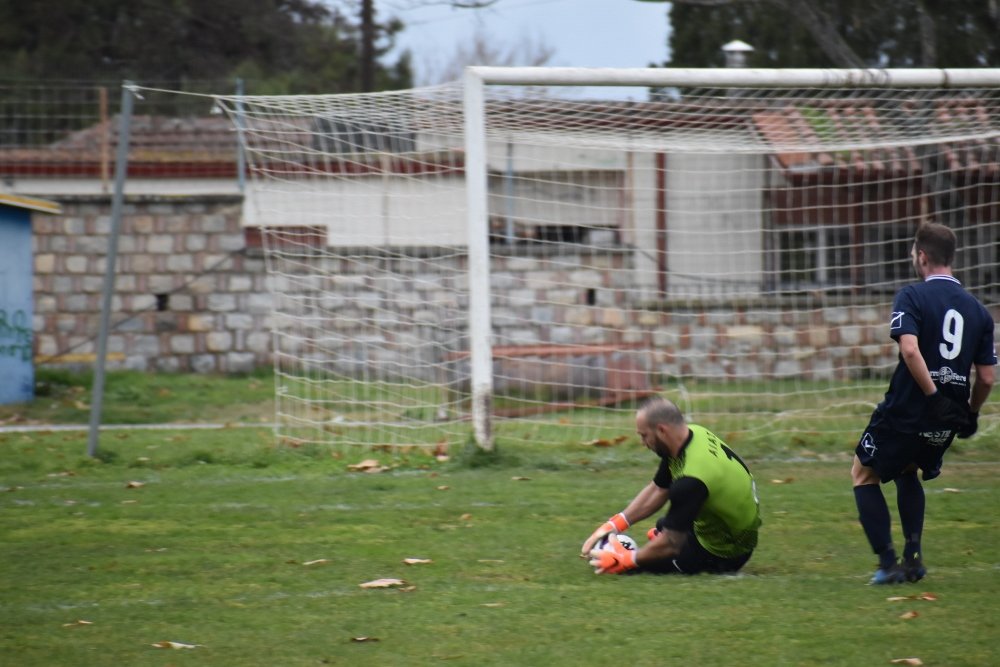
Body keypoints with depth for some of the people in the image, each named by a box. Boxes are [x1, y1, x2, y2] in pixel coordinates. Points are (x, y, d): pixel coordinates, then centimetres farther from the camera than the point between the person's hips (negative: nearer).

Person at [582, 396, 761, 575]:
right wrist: (612, 525, -2)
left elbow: (670, 544, -29)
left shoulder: (691, 479, -37)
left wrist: (625, 560, -17)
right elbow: (657, 490, 3)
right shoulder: (692, 433, -10)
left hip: (724, 553, -8)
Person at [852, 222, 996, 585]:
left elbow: (910, 348, -25)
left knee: (864, 474, 16)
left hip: (906, 411, -5)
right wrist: (970, 413, 21)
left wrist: (933, 396, -20)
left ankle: (888, 563, 5)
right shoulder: (977, 310, 6)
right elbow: (986, 378, 5)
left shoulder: (912, 296, -9)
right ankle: (913, 556, 18)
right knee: (908, 472, 31)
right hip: (946, 423, 5)